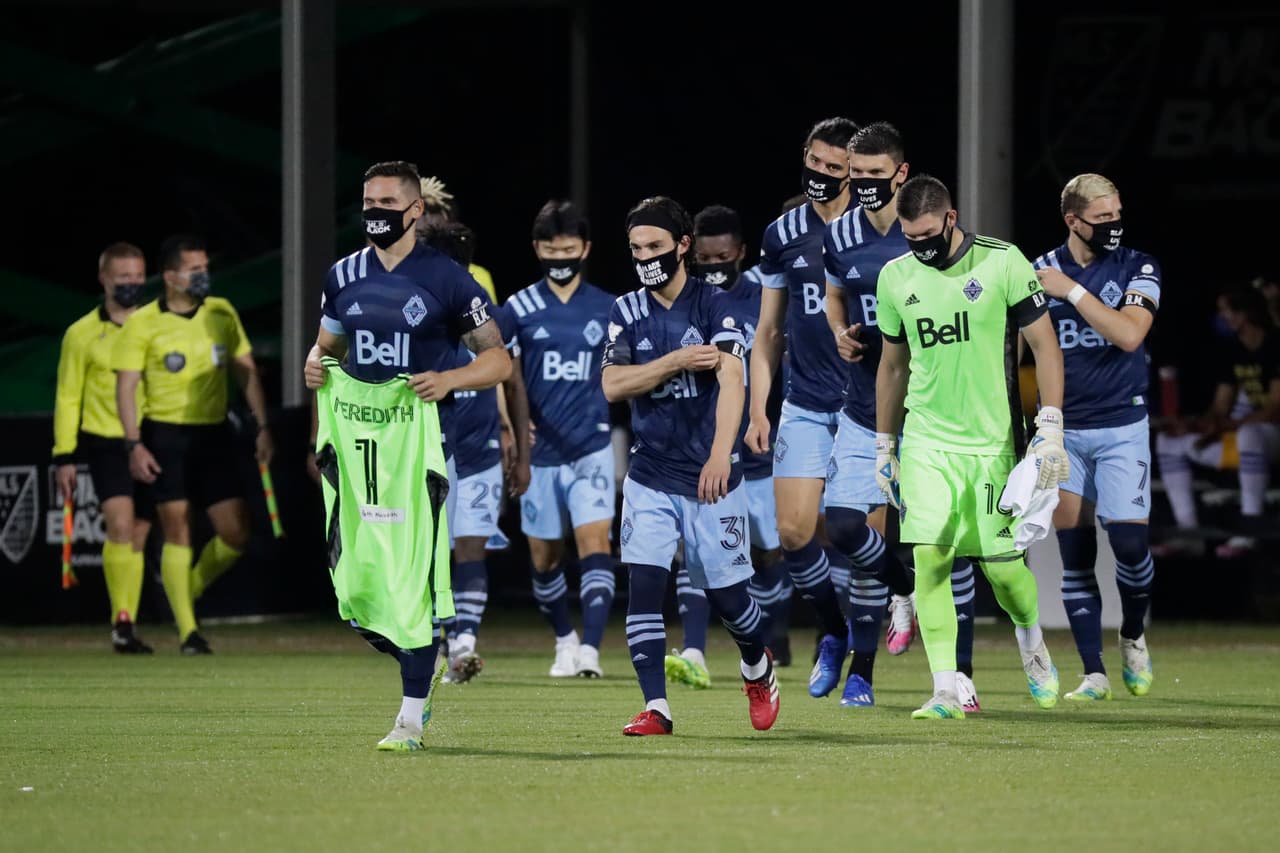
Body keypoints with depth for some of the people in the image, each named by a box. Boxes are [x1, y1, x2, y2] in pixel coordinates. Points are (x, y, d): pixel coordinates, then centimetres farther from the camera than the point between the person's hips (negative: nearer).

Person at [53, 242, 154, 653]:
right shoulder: (82, 334, 2)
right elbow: (67, 398, 4)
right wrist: (64, 456, -1)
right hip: (106, 444, -3)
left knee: (137, 537, 5)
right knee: (120, 526, -18)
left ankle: (126, 628, 12)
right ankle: (122, 620, -15)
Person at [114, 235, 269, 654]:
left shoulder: (221, 314, 7)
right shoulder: (143, 323, -5)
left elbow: (246, 371, 13)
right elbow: (126, 385, -5)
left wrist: (263, 426, 6)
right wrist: (135, 444, -13)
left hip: (214, 434, 4)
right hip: (166, 436, -4)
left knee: (236, 533, -2)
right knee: (177, 532, -6)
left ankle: (186, 594, 22)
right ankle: (188, 631, -2)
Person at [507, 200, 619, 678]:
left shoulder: (606, 309, 4)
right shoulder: (519, 309, 1)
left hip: (592, 447, -1)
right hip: (540, 451, 1)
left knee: (595, 544, -17)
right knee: (543, 557, 11)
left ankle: (590, 649, -22)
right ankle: (564, 640, 32)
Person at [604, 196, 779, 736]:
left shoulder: (712, 306, -7)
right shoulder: (627, 313, 5)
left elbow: (732, 382, -18)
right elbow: (612, 385, -7)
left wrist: (720, 455, -31)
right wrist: (679, 360, -17)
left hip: (710, 476, -3)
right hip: (650, 478, 3)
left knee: (725, 592, 5)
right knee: (644, 585, -12)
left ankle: (758, 669, 35)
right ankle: (655, 708, -10)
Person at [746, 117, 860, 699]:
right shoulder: (782, 236, 8)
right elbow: (767, 333, 14)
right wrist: (757, 412, 7)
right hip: (806, 407, 3)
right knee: (793, 532, -5)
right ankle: (836, 633, 18)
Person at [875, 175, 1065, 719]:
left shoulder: (1003, 263, -8)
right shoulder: (896, 277, 5)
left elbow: (1045, 347, -4)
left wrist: (1050, 430, -11)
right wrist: (884, 447, 18)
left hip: (993, 442, -3)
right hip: (927, 444, 3)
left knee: (1002, 566, 0)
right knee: (928, 559, -11)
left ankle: (1032, 644, 32)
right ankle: (946, 692, -9)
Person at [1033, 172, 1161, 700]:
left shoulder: (1137, 269, -2)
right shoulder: (1038, 273, 2)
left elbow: (1129, 334, -18)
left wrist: (1073, 291, -17)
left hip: (1121, 427, -2)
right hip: (1061, 430, 2)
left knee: (1129, 540, -14)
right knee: (1074, 555, -1)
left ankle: (1134, 636, 14)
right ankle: (1094, 673, 5)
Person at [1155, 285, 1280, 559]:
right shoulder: (1232, 354, 7)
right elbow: (1219, 410, 10)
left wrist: (1225, 427, -24)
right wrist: (1191, 426, -10)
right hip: (1241, 436, 9)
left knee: (1249, 434, -44)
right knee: (1168, 442, 3)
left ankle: (1249, 533, -40)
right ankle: (1188, 532, -5)